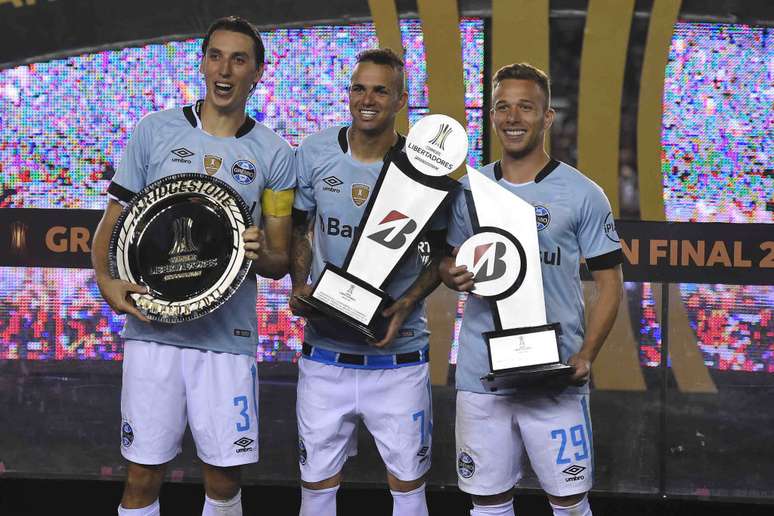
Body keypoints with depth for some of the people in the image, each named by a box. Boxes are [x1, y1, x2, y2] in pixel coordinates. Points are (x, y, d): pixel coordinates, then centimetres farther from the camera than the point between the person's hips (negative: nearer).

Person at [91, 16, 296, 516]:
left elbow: (280, 262, 10)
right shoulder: (156, 131, 5)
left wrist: (260, 256, -14)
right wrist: (106, 281, -11)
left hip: (229, 335, 0)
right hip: (153, 327, 0)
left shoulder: (275, 155, 6)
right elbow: (113, 221, 8)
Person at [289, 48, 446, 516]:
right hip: (325, 350, 2)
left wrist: (406, 303, -12)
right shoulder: (315, 154, -1)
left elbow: (443, 254, 4)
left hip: (399, 354, -1)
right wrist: (300, 286, -6)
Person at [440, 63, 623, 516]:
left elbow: (609, 283, 0)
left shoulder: (582, 194, -2)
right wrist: (454, 275, -7)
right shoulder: (469, 191, 8)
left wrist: (586, 356, -12)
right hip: (480, 375, 3)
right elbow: (449, 262, 18)